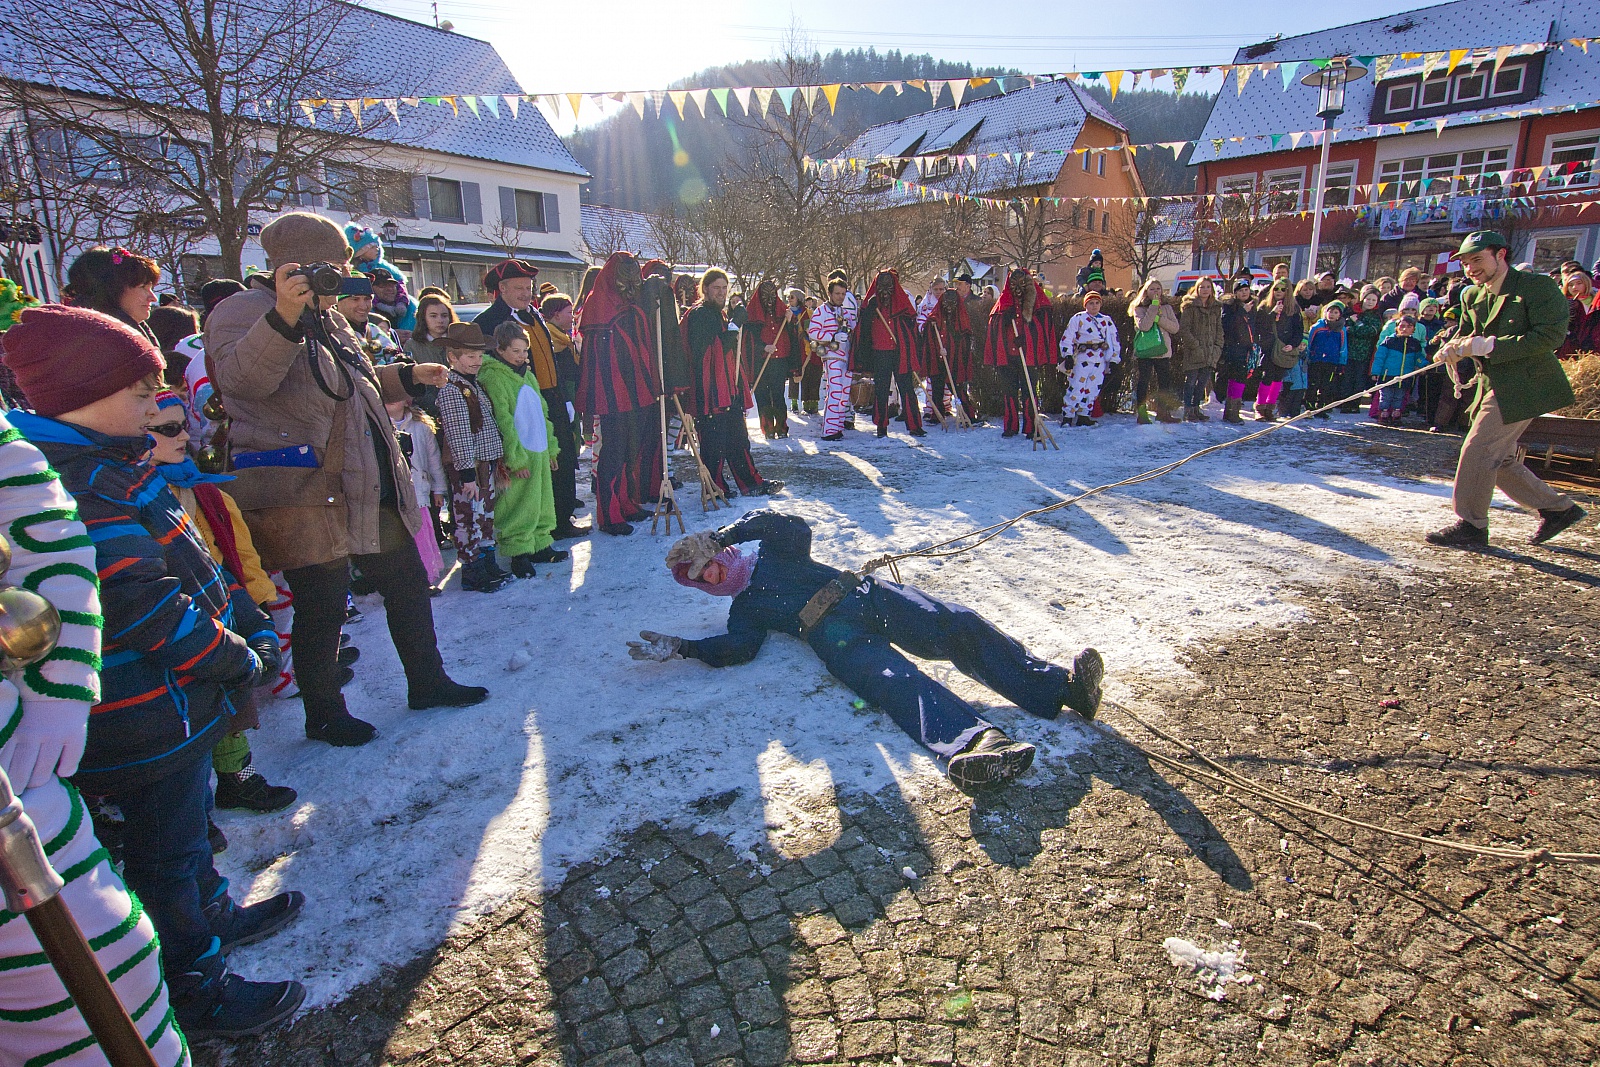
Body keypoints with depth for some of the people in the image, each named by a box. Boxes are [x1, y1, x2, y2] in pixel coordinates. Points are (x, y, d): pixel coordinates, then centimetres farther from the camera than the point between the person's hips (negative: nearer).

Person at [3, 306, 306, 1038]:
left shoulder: (102, 462, 9)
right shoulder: (73, 481, -25)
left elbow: (187, 562, 11)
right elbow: (142, 605, -27)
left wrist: (252, 623, 6)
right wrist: (237, 659, -16)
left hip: (174, 700, 10)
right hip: (145, 720, -10)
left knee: (187, 817, 27)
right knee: (165, 852, 7)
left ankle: (211, 913, 48)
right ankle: (197, 992, 26)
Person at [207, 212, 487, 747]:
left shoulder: (326, 316, 19)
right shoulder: (245, 310, -9)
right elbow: (241, 378, -30)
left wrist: (406, 376, 20)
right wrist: (283, 317, -42)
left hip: (367, 486, 9)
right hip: (304, 494, -9)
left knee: (407, 582, 15)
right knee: (321, 607, 1)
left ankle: (427, 682, 32)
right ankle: (324, 715, 22)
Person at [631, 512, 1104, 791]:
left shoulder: (774, 553, 30)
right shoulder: (744, 609, 26)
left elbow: (794, 528, 8)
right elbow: (737, 648, 6)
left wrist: (732, 530, 6)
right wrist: (678, 648, -2)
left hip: (864, 593, 3)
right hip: (834, 633, -3)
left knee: (957, 625, -20)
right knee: (893, 679, -33)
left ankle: (1059, 686, -28)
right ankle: (976, 742, -60)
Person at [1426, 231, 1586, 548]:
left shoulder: (1538, 286, -10)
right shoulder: (1471, 296, 12)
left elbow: (1550, 336, -18)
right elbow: (1464, 334, 14)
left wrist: (1487, 345, -24)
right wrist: (1454, 347, -11)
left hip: (1523, 387, -8)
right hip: (1494, 387, 8)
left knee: (1477, 451, -11)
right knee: (1499, 459, 13)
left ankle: (1470, 525, -2)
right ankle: (1558, 508, 29)